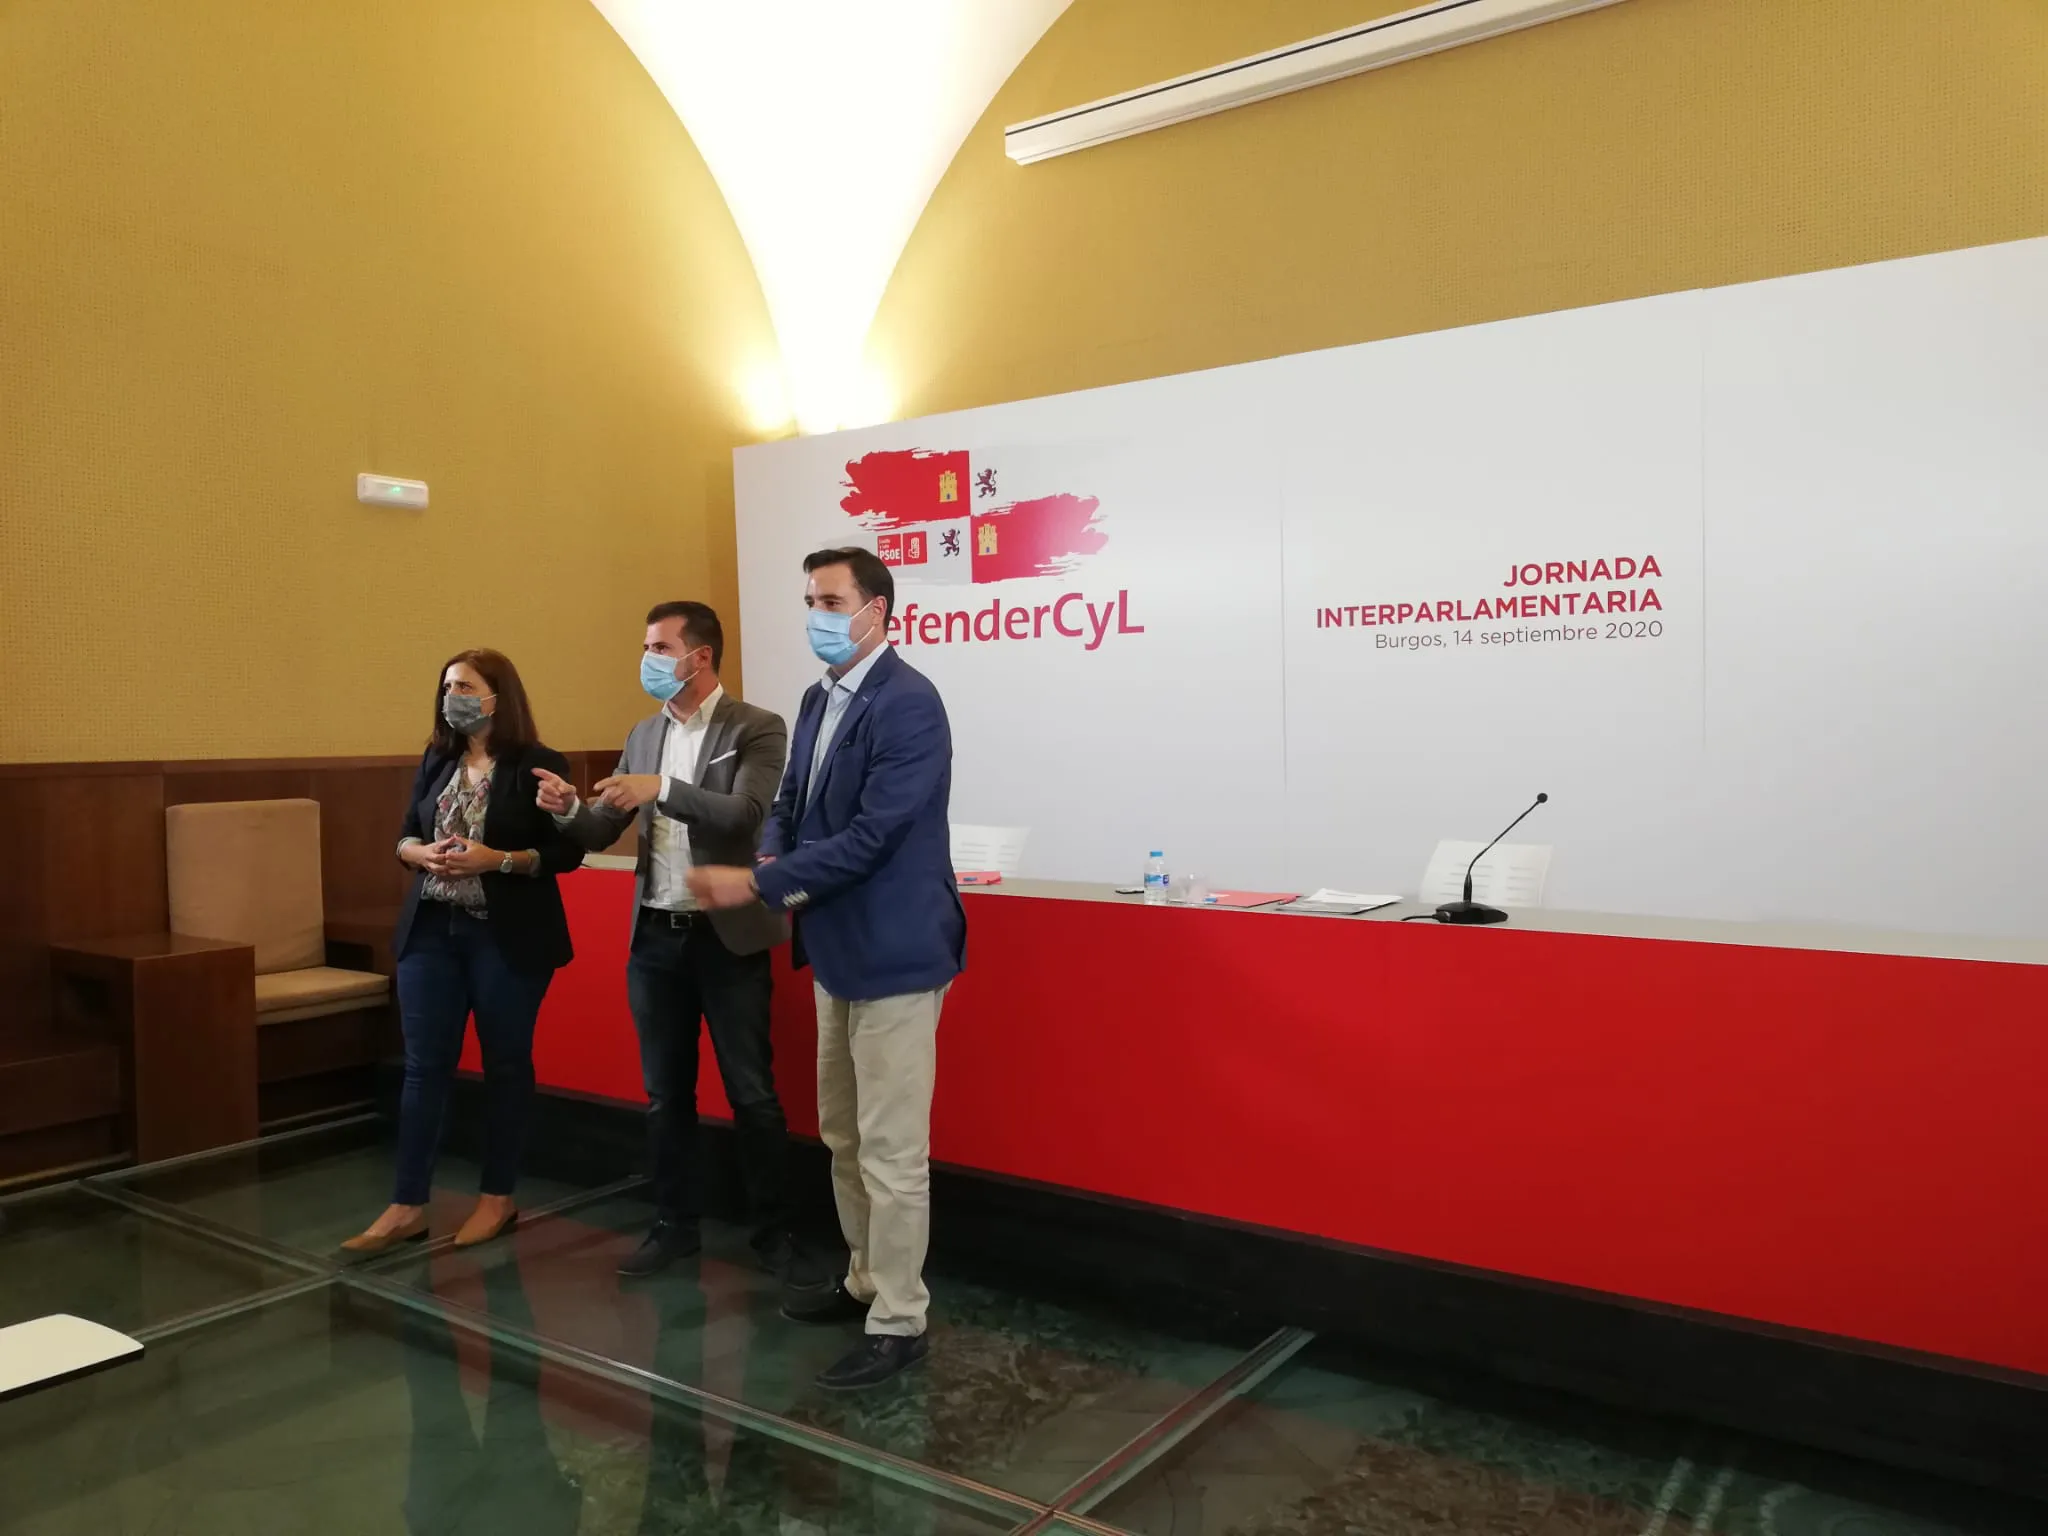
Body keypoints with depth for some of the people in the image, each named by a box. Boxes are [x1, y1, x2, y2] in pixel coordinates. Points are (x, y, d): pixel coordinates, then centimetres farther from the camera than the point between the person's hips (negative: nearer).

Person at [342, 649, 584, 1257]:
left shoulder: (539, 766, -7)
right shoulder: (436, 761, 10)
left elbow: (568, 851, -9)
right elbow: (404, 837, 14)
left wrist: (500, 859, -21)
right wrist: (421, 853, -8)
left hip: (507, 938, -5)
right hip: (431, 931, 5)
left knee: (505, 1064, 7)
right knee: (423, 1066, 6)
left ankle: (497, 1197, 20)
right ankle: (407, 1206, 13)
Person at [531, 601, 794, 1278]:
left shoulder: (757, 729, -7)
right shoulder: (644, 734, 10)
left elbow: (743, 817, -21)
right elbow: (602, 832, 9)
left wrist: (664, 788, -29)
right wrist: (569, 809, -12)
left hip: (728, 938, -5)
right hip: (654, 939, 5)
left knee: (751, 1094, 4)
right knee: (665, 1094, 14)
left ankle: (773, 1230, 19)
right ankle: (675, 1224, 28)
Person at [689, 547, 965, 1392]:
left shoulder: (907, 703, -18)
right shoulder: (819, 699, 11)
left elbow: (870, 835, -23)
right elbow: (792, 800, 16)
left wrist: (758, 883, -20)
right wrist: (773, 860, -6)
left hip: (894, 952, -9)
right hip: (840, 950, 10)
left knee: (891, 1148, 0)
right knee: (843, 1137, 20)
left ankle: (899, 1323, 14)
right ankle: (864, 1281, 37)